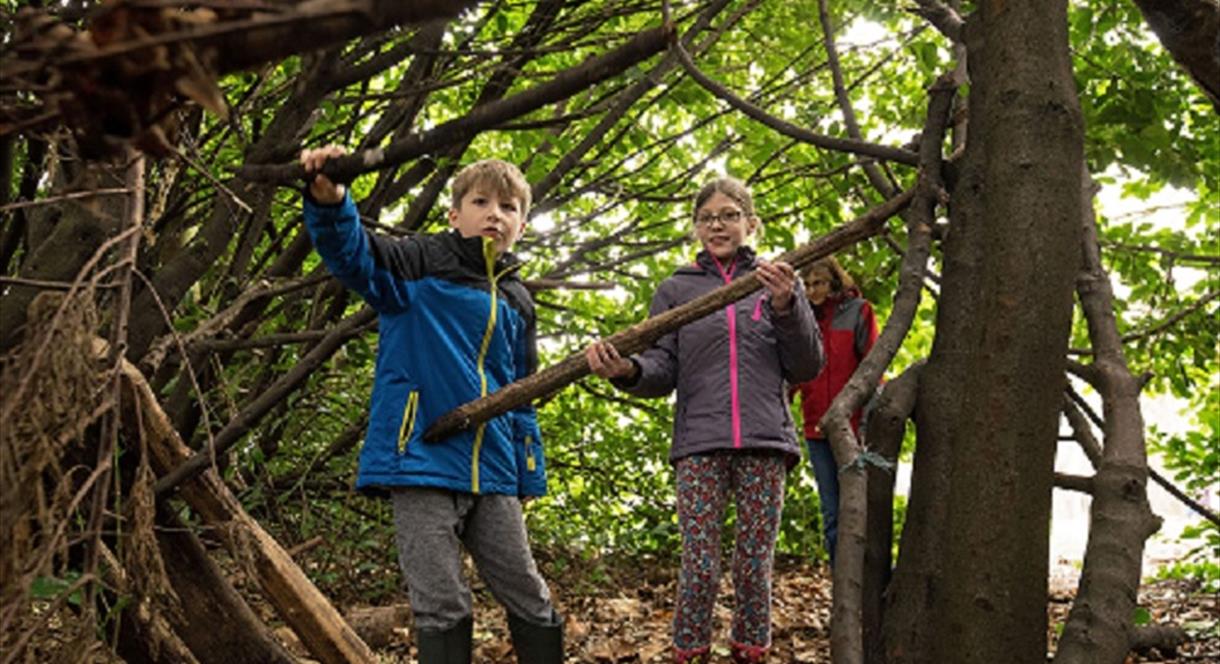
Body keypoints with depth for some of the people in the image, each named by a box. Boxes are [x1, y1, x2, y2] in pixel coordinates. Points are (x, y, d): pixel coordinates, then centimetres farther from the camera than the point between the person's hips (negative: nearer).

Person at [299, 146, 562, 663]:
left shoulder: (516, 301, 16)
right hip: (424, 461, -5)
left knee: (529, 598, 9)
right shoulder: (421, 264, 0)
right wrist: (328, 201, -40)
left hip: (492, 474, 5)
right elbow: (354, 255, -19)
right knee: (441, 608, -1)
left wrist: (529, 468, 16)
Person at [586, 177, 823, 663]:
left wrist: (787, 307, -9)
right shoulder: (676, 289, 14)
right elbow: (663, 369, 6)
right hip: (699, 445, 0)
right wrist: (626, 369, -17)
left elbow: (807, 367, 7)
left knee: (755, 567, 3)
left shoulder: (777, 281, 13)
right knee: (699, 567, -5)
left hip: (764, 442, 0)